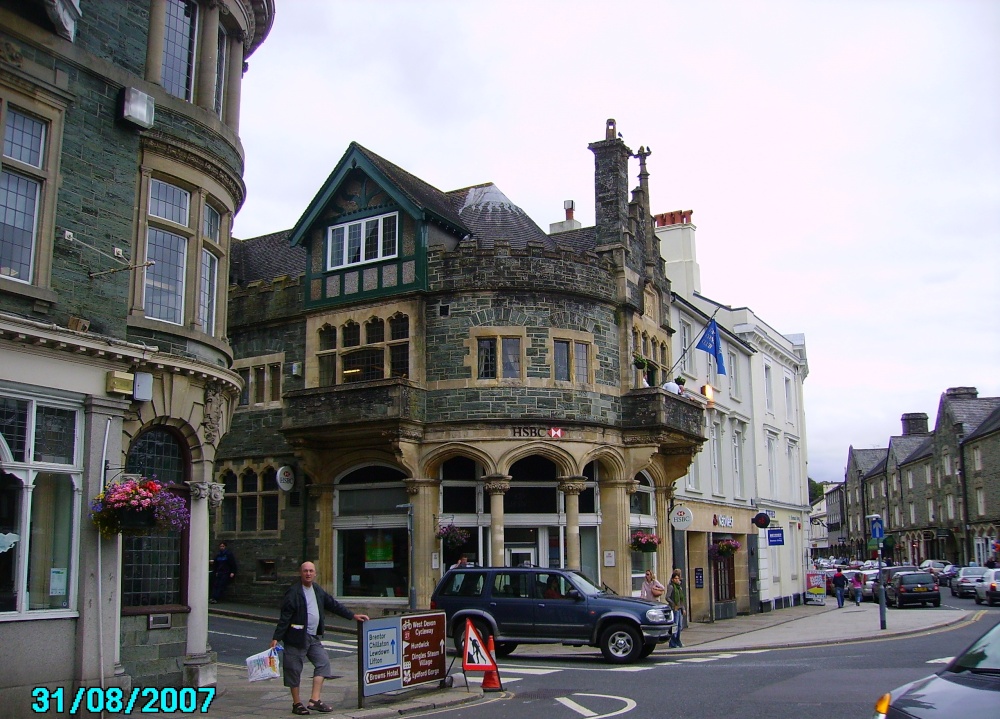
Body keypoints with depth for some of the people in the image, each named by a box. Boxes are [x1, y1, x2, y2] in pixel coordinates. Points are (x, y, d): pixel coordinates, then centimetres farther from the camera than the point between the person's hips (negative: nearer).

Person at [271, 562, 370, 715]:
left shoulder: (317, 590, 10)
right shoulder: (293, 592, -12)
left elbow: (333, 604, 18)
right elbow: (285, 616, -15)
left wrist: (353, 616, 17)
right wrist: (276, 638, -18)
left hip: (313, 637, 7)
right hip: (297, 637, -7)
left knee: (323, 662, -1)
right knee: (294, 669, 1)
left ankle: (314, 700, 1)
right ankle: (296, 703, 15)